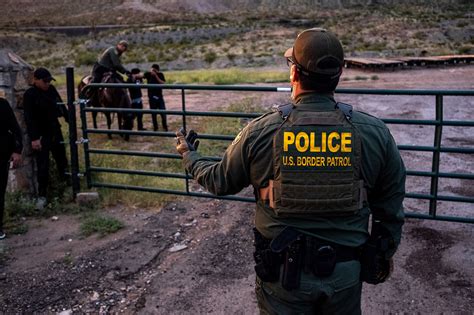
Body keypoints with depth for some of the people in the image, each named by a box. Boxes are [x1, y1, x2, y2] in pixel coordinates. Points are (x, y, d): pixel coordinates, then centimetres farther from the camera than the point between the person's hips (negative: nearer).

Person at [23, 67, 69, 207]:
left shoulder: (51, 89, 0)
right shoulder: (29, 95, -16)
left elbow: (61, 106, 12)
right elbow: (29, 118, -20)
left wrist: (69, 120, 15)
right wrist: (34, 138, -25)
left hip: (55, 131, 6)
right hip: (41, 135, -6)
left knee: (61, 159, 18)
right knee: (43, 165, -3)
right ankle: (42, 195, 7)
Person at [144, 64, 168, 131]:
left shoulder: (160, 75, -1)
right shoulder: (148, 74, -2)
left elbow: (163, 83, -14)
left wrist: (156, 75, -20)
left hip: (159, 96, 0)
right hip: (151, 96, 0)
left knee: (163, 112, -2)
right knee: (153, 113, 5)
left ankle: (165, 127, 13)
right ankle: (155, 127, 17)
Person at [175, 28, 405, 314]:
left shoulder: (260, 132, -14)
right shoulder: (374, 133, -10)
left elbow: (220, 181, 2)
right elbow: (391, 206, 0)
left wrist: (190, 157, 23)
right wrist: (386, 252, 18)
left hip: (284, 271, -1)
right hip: (346, 270, 2)